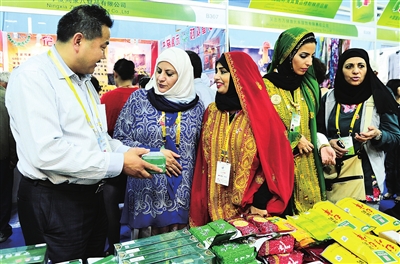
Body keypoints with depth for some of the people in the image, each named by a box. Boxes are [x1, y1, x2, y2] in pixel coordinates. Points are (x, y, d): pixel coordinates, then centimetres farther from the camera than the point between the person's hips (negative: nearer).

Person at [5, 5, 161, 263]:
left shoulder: (84, 79, 11)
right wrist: (118, 162, -23)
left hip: (91, 194, 9)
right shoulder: (32, 77, -17)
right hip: (53, 202, -8)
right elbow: (46, 152, -28)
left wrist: (126, 152, -2)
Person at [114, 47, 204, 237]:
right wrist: (155, 153, -13)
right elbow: (120, 138, -4)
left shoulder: (195, 105, 1)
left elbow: (199, 147, 8)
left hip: (182, 193, 1)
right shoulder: (139, 98, -3)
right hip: (146, 189, -1)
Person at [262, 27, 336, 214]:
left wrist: (322, 145, -3)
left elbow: (312, 124, 14)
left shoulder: (309, 86, 7)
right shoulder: (265, 86, -11)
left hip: (307, 167, 5)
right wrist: (294, 140, -10)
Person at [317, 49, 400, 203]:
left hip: (366, 174, -2)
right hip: (333, 173, 2)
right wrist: (329, 142, -10)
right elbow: (319, 131, 9)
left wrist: (378, 135, -21)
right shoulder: (329, 98, 3)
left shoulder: (380, 97, -3)